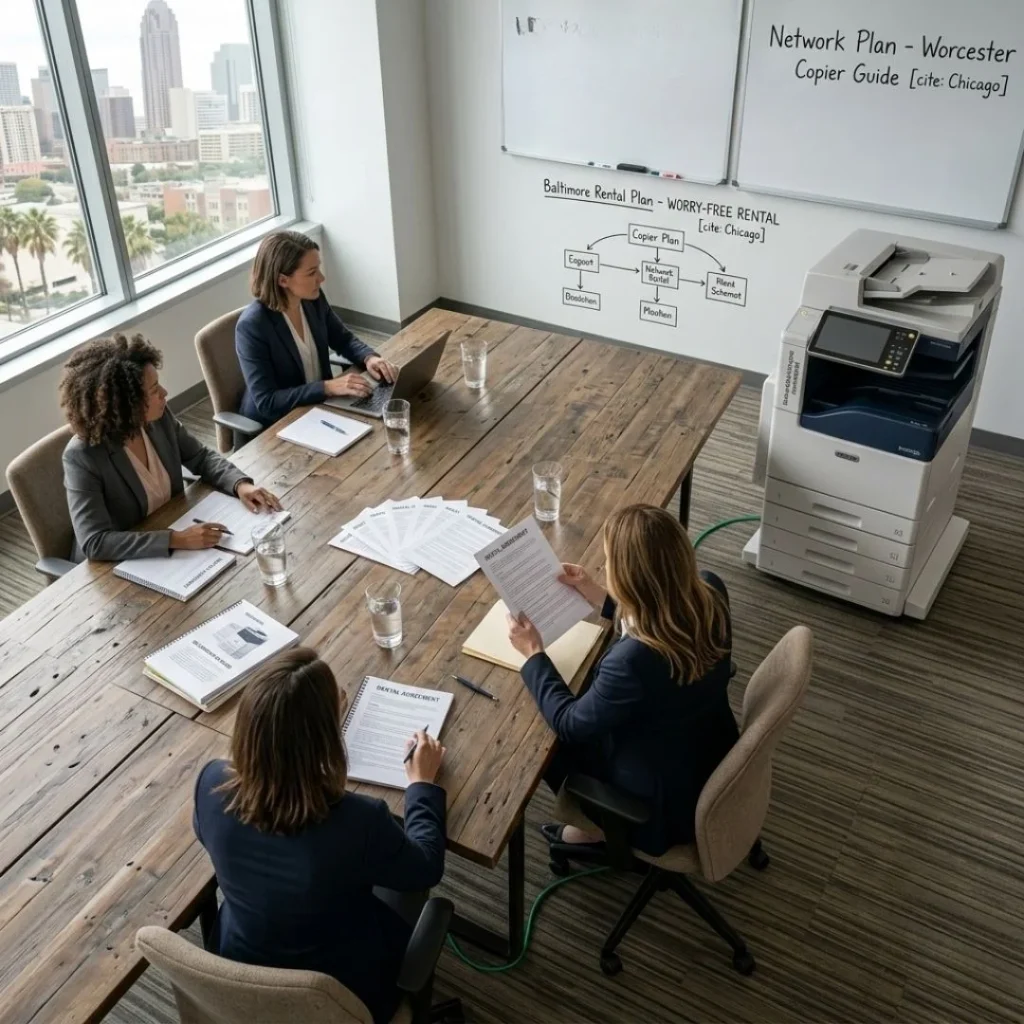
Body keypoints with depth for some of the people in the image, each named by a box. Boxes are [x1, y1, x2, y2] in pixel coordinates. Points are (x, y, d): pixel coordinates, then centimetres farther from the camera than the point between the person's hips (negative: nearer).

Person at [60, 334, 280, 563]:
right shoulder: (83, 456, -25)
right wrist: (176, 539, -37)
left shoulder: (159, 418, -9)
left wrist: (240, 484, -12)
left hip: (172, 548, 6)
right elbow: (94, 543, -30)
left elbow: (201, 457, 7)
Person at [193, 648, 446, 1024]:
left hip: (241, 975, 4)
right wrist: (423, 782, 0)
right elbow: (426, 869, -15)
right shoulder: (357, 822, -38)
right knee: (407, 881, 25)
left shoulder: (212, 784, -27)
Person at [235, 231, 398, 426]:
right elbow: (267, 402, -25)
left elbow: (344, 340, 11)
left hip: (319, 408, 6)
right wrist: (329, 387, -31)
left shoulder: (314, 299, -5)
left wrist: (369, 358, -10)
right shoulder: (252, 326, -24)